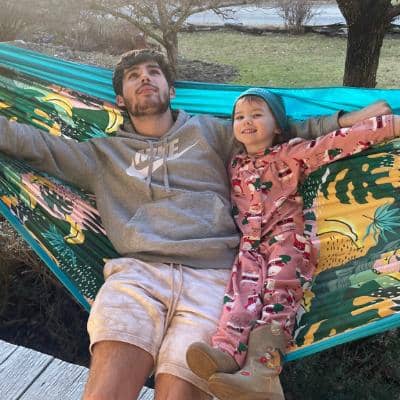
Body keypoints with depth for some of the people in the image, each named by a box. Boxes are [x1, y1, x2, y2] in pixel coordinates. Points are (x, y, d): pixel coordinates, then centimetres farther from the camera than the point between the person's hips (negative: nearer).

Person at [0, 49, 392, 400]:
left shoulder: (209, 131, 24)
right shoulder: (104, 154, 25)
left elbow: (286, 133, 23)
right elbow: (36, 143, 22)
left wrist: (353, 118, 16)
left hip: (212, 277, 0)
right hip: (137, 273, 1)